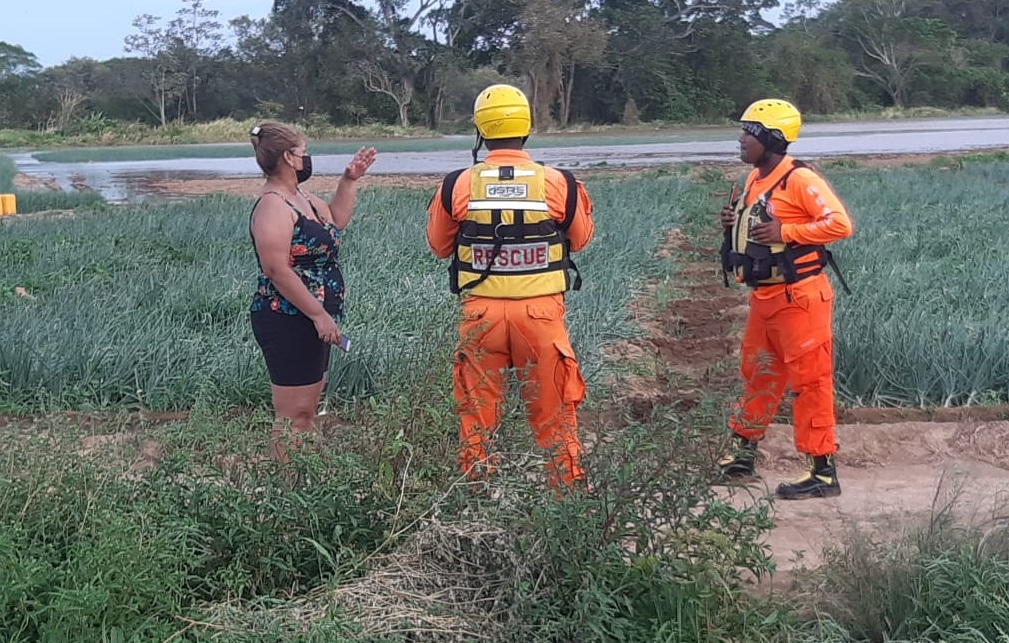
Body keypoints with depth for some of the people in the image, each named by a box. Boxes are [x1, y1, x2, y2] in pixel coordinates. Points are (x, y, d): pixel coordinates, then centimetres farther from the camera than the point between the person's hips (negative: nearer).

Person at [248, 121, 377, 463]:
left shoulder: (301, 198, 12)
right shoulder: (273, 206, -17)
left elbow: (335, 221, 31)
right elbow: (278, 271, -24)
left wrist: (350, 179, 20)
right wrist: (320, 315, -22)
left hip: (310, 321, 10)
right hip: (288, 323, -10)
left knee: (307, 410, 15)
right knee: (293, 415, -7)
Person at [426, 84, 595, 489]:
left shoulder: (457, 186, -6)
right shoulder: (558, 183, -8)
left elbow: (439, 246, 9)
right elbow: (580, 239, 9)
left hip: (481, 311, 1)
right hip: (541, 311, 0)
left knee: (477, 407, 14)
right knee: (553, 409, 12)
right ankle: (568, 486, 20)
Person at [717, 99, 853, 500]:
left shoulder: (799, 180, -15)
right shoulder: (755, 179, 12)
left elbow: (840, 224, -20)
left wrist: (784, 232, -23)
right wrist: (735, 223, 3)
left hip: (799, 297, -9)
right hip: (764, 296, 9)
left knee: (810, 381, -4)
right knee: (757, 375, 18)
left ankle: (822, 471, 2)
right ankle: (741, 452, 30)